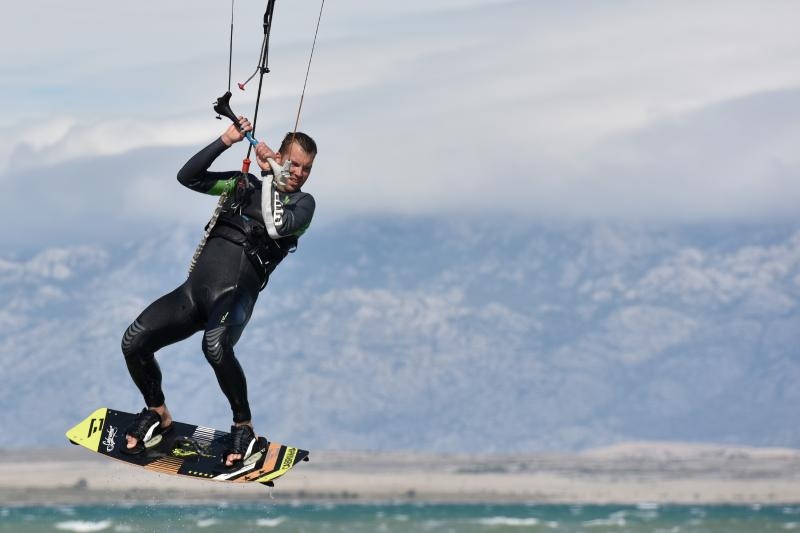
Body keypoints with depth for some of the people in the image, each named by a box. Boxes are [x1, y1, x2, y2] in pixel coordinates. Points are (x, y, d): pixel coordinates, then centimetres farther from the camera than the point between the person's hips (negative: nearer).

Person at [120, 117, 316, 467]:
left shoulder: (302, 203, 10)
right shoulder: (244, 185, 21)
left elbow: (277, 226, -12)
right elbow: (188, 177, 14)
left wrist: (270, 175, -5)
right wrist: (226, 140, 5)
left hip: (236, 294, -5)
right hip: (194, 291, 5)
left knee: (215, 346, -38)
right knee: (134, 342, -13)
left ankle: (244, 426, -16)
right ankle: (157, 413, 15)